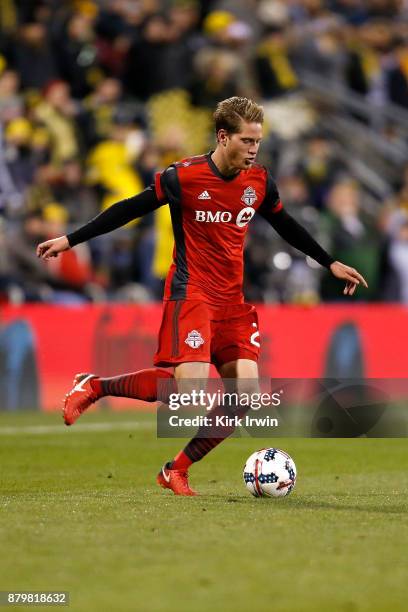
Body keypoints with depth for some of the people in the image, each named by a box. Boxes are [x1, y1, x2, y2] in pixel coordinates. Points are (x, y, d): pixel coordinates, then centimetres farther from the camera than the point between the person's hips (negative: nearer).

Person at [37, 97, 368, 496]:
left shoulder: (259, 182, 4)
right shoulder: (184, 177, -11)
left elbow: (286, 226, 22)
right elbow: (129, 210, -3)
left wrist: (330, 264, 25)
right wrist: (70, 240, -2)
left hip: (233, 298, 6)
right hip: (190, 293, -6)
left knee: (246, 395, -7)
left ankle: (177, 470, 7)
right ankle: (94, 386, -1)